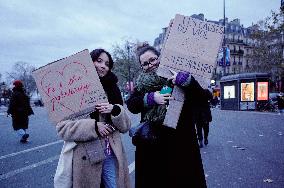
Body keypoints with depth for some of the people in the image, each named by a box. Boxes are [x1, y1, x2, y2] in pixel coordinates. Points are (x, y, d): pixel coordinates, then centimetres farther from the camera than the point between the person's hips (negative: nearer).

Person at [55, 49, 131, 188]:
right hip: (86, 158, -3)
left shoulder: (111, 89, 9)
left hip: (111, 155, 4)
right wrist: (94, 126, -20)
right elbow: (62, 127, -12)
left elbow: (125, 126, 6)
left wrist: (115, 110, -12)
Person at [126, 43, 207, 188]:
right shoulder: (143, 82, 10)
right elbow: (131, 105, -1)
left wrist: (184, 79, -26)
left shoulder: (178, 76, 0)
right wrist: (151, 98, -16)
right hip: (151, 142, 3)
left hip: (181, 141, -2)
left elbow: (204, 96, -11)